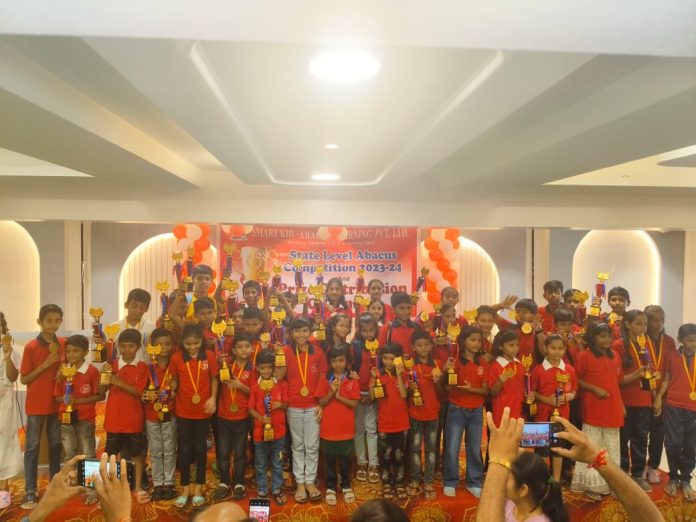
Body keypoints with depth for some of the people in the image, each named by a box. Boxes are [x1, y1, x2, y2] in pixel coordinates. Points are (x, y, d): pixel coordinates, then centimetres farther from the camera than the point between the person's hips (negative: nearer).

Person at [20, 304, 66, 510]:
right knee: (32, 447, 4)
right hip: (36, 404, -4)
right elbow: (23, 379, -10)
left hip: (57, 402, 4)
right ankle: (30, 492, 11)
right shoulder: (30, 347, -12)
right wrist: (45, 364, -21)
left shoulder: (63, 344, 0)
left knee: (56, 445, 13)